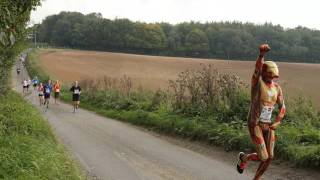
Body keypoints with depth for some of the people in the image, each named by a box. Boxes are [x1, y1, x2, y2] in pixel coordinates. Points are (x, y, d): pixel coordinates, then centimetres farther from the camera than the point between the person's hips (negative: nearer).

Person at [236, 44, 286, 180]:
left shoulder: (277, 88, 7)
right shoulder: (257, 81, -12)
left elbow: (282, 108, 14)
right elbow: (258, 68, -35)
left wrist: (277, 122, -4)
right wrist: (262, 54, -55)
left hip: (267, 125, 6)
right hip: (254, 124, -6)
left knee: (269, 157, 5)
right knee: (263, 157, -8)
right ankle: (243, 158, 26)